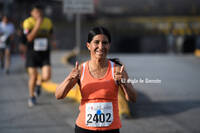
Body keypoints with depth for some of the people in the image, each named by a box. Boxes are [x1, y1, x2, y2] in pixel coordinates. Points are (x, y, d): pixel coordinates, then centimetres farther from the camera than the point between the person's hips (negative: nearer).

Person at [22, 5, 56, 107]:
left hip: (44, 53, 2)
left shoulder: (48, 22, 1)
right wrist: (37, 26, -27)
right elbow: (29, 38, -21)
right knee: (33, 76, -4)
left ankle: (39, 83, 26)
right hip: (32, 52, -2)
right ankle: (31, 97, 21)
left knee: (46, 77, -11)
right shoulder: (28, 22, -10)